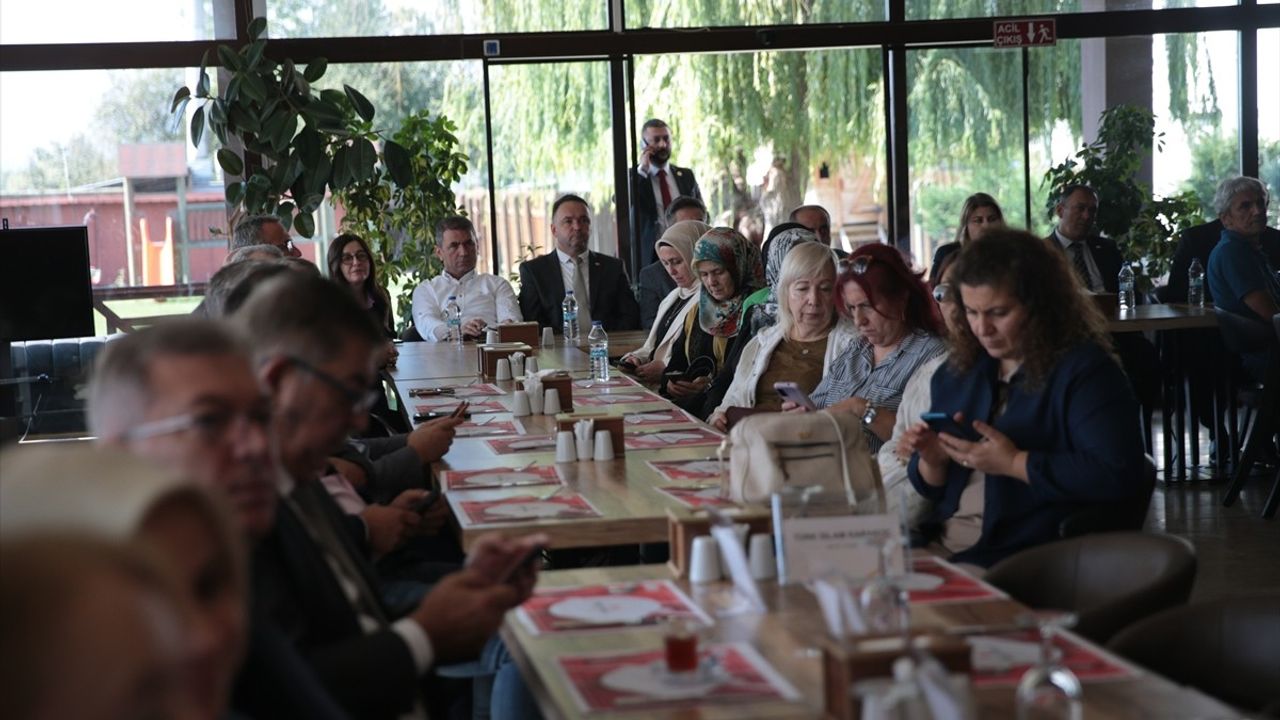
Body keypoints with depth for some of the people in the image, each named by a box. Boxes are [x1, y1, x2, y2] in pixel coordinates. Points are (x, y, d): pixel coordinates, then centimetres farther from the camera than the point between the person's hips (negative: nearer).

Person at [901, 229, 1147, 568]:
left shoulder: (1085, 370, -4)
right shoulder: (956, 372, 16)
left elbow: (1117, 476, -17)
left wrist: (1013, 463, -17)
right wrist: (933, 461, 0)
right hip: (939, 549, 7)